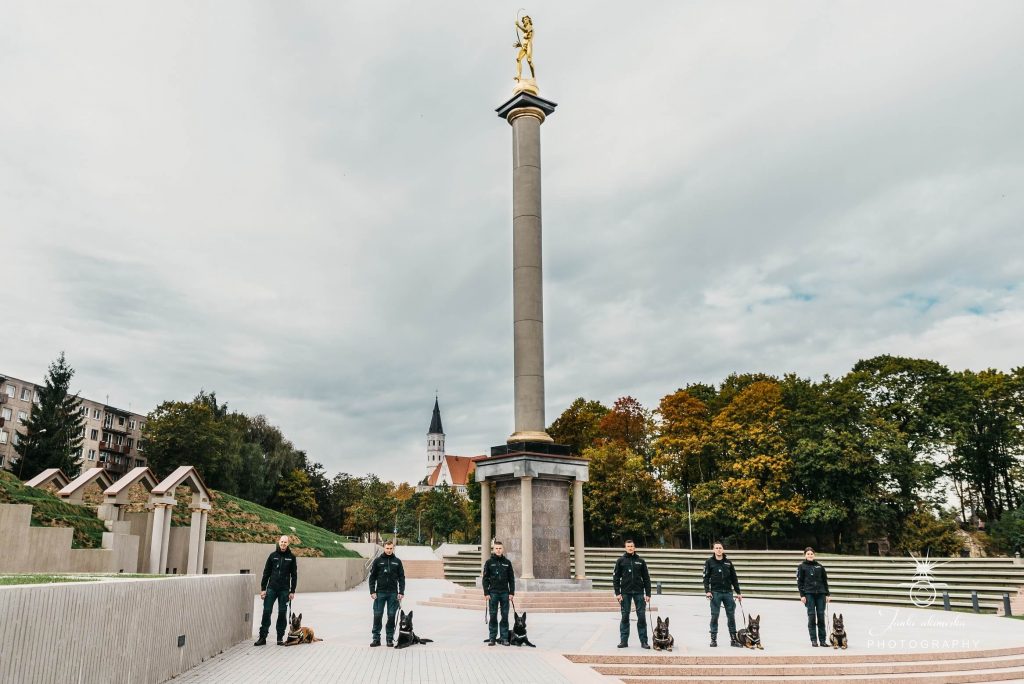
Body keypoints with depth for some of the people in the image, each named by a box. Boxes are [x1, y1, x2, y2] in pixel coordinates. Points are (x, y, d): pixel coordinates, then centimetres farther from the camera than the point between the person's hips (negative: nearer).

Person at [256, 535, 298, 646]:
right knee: (266, 612, -1)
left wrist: (292, 591, -1)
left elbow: (294, 575, 3)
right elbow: (266, 573, 5)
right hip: (271, 588, 1)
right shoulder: (273, 555, 3)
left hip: (284, 590, -1)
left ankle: (280, 638, 12)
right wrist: (263, 588, 0)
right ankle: (262, 637, 6)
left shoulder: (291, 557, 2)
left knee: (282, 613, 3)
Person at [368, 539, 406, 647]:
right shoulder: (378, 560, 2)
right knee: (377, 616, -1)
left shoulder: (397, 561, 6)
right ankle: (376, 638, 8)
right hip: (380, 593, -1)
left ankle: (390, 638, 11)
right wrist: (372, 592, -5)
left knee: (391, 616, 3)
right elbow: (372, 577, 3)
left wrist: (401, 592, -1)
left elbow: (401, 578, 7)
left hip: (393, 594, 1)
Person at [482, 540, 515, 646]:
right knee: (493, 616, 2)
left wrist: (512, 592, 1)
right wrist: (486, 593, -6)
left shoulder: (507, 562, 7)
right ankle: (492, 638, 8)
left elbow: (511, 579, 9)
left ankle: (504, 638, 9)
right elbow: (485, 578, 1)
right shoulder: (489, 562, 2)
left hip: (505, 593, 2)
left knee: (505, 616, 3)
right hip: (493, 593, -1)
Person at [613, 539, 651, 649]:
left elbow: (646, 578, 8)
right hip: (625, 592, -1)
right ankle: (624, 641, 11)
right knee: (625, 617, 4)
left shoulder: (641, 561, 6)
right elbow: (616, 577, 2)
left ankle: (644, 641, 6)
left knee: (642, 617, 0)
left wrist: (648, 594, 1)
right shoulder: (621, 561, 3)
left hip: (639, 592, 1)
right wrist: (617, 593, -6)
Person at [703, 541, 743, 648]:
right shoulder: (709, 562, 2)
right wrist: (707, 591, -11)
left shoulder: (728, 562, 10)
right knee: (714, 616, 0)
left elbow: (734, 578, 13)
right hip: (715, 593, -3)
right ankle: (714, 639, 7)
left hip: (728, 592, 3)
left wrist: (738, 592, 11)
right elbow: (706, 577, 0)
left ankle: (733, 639, 11)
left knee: (731, 616, 4)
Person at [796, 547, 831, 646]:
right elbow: (799, 582, 2)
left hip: (821, 594, 3)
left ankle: (822, 640, 6)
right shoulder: (801, 567, 5)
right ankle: (813, 640, 0)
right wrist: (802, 595, -6)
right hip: (809, 594, -2)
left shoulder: (820, 566, 13)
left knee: (821, 616, 1)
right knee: (811, 616, -5)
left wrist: (827, 594, 9)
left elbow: (825, 581, 15)